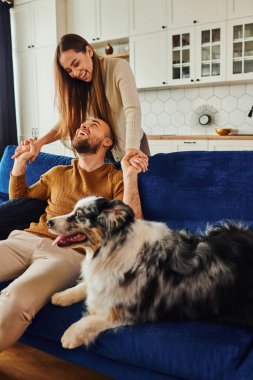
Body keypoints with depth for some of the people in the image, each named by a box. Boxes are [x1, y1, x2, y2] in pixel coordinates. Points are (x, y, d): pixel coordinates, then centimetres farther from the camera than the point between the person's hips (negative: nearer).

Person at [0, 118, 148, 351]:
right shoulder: (57, 173, 27)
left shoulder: (116, 179, 12)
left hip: (70, 252, -4)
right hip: (26, 239, 5)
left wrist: (130, 176, -10)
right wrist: (21, 160, 23)